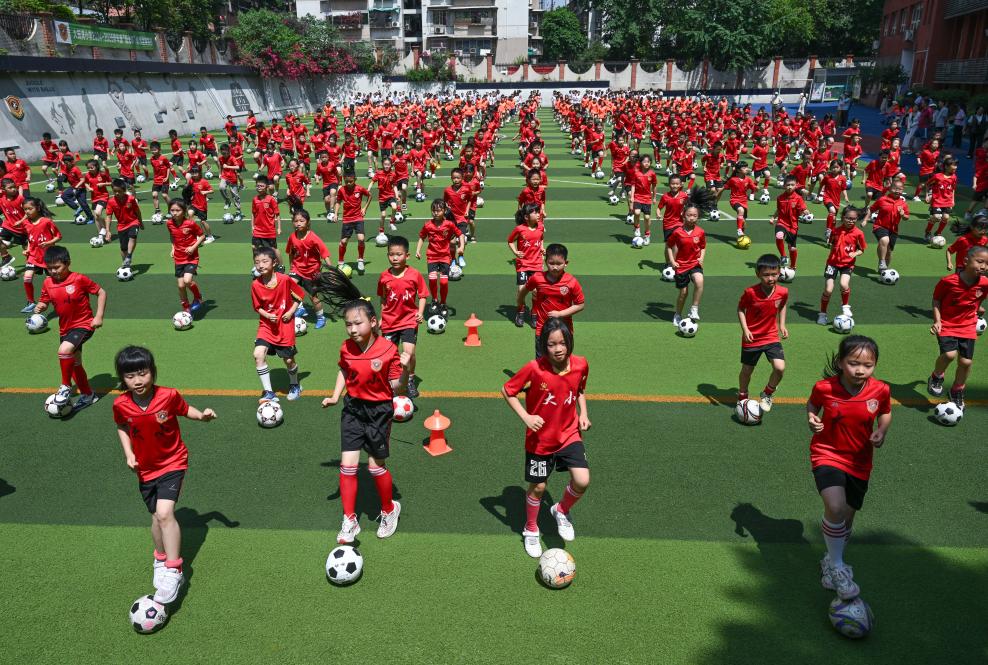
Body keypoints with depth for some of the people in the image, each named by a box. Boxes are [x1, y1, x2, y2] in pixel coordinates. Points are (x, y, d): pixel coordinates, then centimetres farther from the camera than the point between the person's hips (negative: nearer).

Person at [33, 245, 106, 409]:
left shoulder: (79, 279, -16)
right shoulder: (48, 283, -1)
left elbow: (101, 292, -8)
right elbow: (44, 302, 10)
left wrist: (99, 316, -13)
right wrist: (40, 307, -14)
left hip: (83, 325, -7)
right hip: (65, 329, 7)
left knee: (64, 350, -30)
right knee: (74, 364, 16)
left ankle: (66, 387, -10)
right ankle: (87, 394, 34)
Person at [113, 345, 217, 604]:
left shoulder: (169, 395, -20)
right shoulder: (121, 405, -14)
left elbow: (184, 408, 1)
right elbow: (122, 428, 7)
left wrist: (201, 416, -19)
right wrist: (128, 454, -6)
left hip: (172, 462, -3)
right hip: (145, 468, 4)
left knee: (164, 512, -21)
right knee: (157, 517, 16)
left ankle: (173, 571, -11)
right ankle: (161, 559, 44)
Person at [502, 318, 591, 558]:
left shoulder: (581, 365, -12)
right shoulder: (534, 368, -22)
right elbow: (507, 391, -10)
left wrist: (583, 413, -3)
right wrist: (526, 417, -19)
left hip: (569, 434, 2)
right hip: (540, 439, -2)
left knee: (582, 481, -15)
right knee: (538, 487, 11)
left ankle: (561, 511, 18)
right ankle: (531, 531, 39)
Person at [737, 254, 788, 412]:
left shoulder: (783, 292, -11)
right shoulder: (750, 292, -20)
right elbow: (741, 308, -4)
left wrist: (782, 325, 3)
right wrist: (745, 329, -14)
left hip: (771, 337, 2)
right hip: (752, 338, -2)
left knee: (780, 368, -15)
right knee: (747, 370, 13)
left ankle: (767, 394, 14)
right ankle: (742, 397, 40)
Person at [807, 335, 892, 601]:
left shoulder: (880, 390, -12)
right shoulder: (824, 388, -18)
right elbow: (812, 403, 4)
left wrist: (882, 432, -9)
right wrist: (811, 418, -16)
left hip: (859, 462, 4)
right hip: (827, 455, -3)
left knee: (847, 518, 16)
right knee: (836, 508, -27)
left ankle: (831, 560, 44)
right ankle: (836, 567, -5)